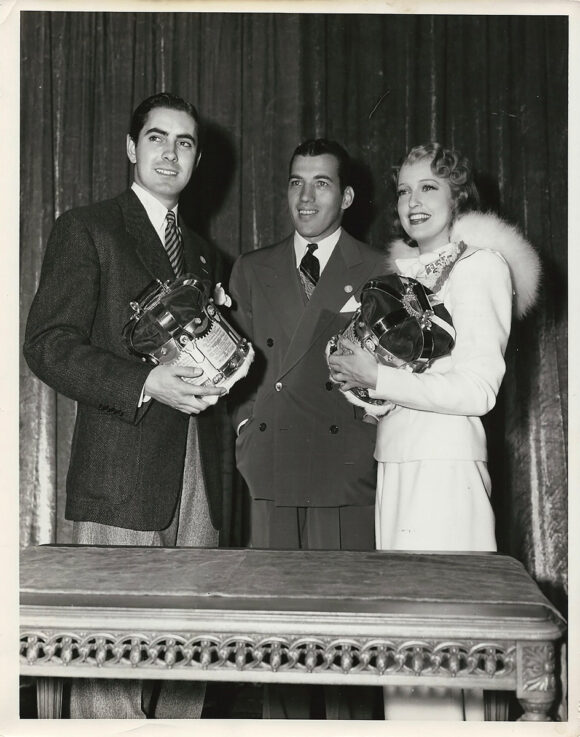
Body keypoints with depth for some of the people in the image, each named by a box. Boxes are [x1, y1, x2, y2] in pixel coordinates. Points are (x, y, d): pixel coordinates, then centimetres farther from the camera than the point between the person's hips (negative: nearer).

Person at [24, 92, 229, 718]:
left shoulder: (202, 255, 22)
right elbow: (48, 345, -8)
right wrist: (146, 384, -19)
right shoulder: (85, 230, 2)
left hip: (197, 479, 6)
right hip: (122, 476, -6)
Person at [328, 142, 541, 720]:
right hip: (394, 457, 7)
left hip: (443, 462, -7)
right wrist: (357, 376, 4)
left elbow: (477, 390, -12)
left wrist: (377, 379, -13)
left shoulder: (479, 263, -4)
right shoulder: (403, 269, 18)